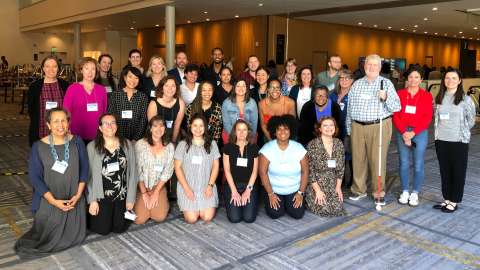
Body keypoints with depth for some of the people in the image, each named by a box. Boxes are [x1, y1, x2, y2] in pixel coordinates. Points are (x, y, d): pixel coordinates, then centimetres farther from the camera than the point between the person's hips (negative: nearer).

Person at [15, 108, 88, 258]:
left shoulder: (77, 142, -6)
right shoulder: (38, 147, -11)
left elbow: (84, 168, -2)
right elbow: (34, 177, -10)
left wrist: (78, 194, -10)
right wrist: (53, 200, -15)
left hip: (74, 200, 2)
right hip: (49, 202, -1)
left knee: (76, 237, 13)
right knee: (50, 239, 9)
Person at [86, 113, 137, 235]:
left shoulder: (127, 144, -2)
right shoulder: (92, 147, -8)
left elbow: (132, 172, -1)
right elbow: (88, 175, -6)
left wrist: (130, 198, -2)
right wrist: (92, 200, -8)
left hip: (122, 195, 2)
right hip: (102, 196, -2)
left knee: (119, 229, 9)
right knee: (103, 230, 6)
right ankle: (90, 216, 36)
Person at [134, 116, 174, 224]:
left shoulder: (169, 147, -3)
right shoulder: (140, 144, -11)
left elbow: (168, 171, -4)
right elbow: (137, 170, -9)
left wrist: (156, 192, -9)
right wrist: (144, 193, -10)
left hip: (159, 186, 2)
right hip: (142, 186, -1)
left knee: (160, 217, -15)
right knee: (140, 219, -13)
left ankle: (163, 202, 19)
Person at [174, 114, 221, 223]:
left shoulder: (212, 144, 5)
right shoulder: (183, 145, 0)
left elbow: (215, 166, 5)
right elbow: (178, 167, -2)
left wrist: (210, 185, -6)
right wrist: (186, 188, -10)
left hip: (207, 187, 1)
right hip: (188, 187, -1)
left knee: (207, 217, -12)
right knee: (191, 219, -12)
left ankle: (203, 208, 20)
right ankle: (187, 208, 21)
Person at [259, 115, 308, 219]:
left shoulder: (299, 148, -10)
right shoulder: (267, 149, -15)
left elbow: (305, 172, -4)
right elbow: (263, 172, -12)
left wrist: (300, 193, -7)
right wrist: (270, 194, -12)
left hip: (294, 190, 1)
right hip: (274, 190, -1)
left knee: (298, 214, -11)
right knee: (275, 214, -15)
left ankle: (288, 202, 22)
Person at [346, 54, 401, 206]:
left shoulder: (386, 83, 3)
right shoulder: (357, 84, 12)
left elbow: (397, 107, -1)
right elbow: (350, 108, 15)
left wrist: (386, 98, -19)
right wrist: (349, 128, 13)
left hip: (379, 127, -3)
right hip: (357, 126, 3)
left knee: (377, 160, -1)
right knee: (358, 159, 7)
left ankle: (379, 193, 12)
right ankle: (359, 190, 20)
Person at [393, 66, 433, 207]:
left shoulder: (427, 96, 2)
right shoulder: (400, 94, 4)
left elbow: (427, 117, -2)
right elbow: (395, 115, 1)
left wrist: (413, 132, -12)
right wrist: (404, 132, -11)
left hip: (420, 133, -1)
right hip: (402, 132, 1)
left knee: (418, 165, 1)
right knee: (403, 163, 5)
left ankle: (415, 193, 15)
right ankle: (405, 191, 19)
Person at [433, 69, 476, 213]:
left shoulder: (465, 99, -5)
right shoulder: (439, 98, 7)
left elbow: (471, 121, 1)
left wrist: (461, 133, 6)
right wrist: (439, 133, 7)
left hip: (459, 141, -4)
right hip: (441, 141, 4)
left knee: (458, 172, 4)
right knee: (444, 172, 11)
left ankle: (454, 202, 14)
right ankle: (447, 199, 23)